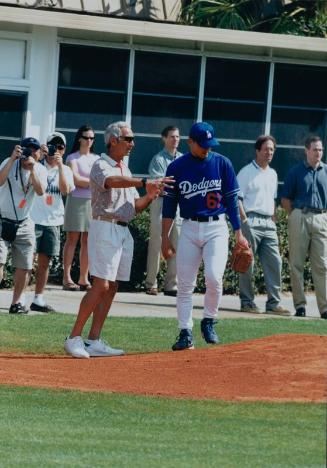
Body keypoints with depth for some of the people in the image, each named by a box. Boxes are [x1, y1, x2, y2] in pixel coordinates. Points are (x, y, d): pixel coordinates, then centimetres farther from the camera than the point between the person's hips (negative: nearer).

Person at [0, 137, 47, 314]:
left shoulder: (40, 170, -2)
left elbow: (40, 191, -20)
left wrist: (32, 168, -27)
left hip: (24, 224, 4)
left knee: (24, 267, 5)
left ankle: (16, 303, 20)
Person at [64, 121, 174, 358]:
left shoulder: (125, 169, 20)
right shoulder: (101, 166, -7)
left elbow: (135, 206, 19)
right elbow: (111, 181, -31)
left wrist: (150, 196, -2)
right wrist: (144, 182, -44)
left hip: (124, 231, 9)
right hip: (105, 229, -9)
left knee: (112, 287, 5)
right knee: (101, 285, -14)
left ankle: (94, 341, 6)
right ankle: (74, 337, -9)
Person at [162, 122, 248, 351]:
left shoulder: (222, 164, 1)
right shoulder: (177, 167, 1)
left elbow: (232, 200, 4)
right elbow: (169, 204, 6)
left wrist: (239, 233, 0)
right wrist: (165, 238, 3)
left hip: (216, 228, -1)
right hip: (189, 228, 1)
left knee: (213, 276, -19)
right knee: (185, 284, -1)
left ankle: (209, 322, 3)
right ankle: (186, 333, 7)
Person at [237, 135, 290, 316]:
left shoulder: (272, 174, 19)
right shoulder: (246, 172, -3)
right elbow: (237, 199, -8)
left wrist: (274, 221, 16)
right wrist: (244, 220, -15)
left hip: (268, 224, 7)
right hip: (251, 222, -7)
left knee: (274, 262, 0)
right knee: (247, 264, -3)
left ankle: (274, 303, 2)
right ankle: (247, 302, 4)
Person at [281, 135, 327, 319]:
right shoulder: (296, 171, 4)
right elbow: (286, 199, 5)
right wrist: (295, 217, -3)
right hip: (300, 217, -2)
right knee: (297, 263, -1)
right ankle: (300, 304, 5)